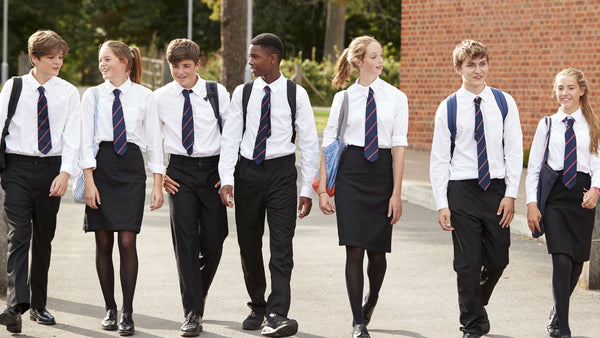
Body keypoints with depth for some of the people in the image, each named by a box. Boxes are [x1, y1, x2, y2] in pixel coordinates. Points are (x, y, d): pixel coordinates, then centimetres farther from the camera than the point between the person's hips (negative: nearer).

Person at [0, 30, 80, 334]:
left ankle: (39, 305, 19)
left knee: (44, 238, 9)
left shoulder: (68, 92, 4)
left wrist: (65, 173, -13)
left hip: (52, 169, 2)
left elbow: (72, 137, -1)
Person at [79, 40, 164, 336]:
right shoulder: (93, 96, 6)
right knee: (103, 242, 3)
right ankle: (110, 309, 15)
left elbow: (154, 140, 4)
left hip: (131, 167, -1)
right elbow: (86, 140, 2)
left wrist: (158, 185, -1)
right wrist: (89, 181, -7)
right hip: (101, 166, 1)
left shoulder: (145, 97, 4)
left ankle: (128, 314, -2)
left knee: (127, 241, -8)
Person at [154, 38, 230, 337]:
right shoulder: (160, 98, 3)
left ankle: (199, 292, 30)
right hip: (179, 172, 0)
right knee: (185, 241, -6)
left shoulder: (217, 93, 1)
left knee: (213, 241, 2)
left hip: (213, 168, 0)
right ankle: (193, 313, -4)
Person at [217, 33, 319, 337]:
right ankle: (257, 308, 24)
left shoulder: (296, 94, -1)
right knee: (248, 245, 9)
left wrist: (307, 189, -3)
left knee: (281, 246, -10)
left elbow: (309, 143, 0)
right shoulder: (243, 93, 5)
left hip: (281, 172, -3)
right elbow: (230, 138, 2)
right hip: (247, 172, 3)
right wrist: (226, 180, -9)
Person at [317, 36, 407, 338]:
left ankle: (371, 300, 37)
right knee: (354, 249, -6)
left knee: (377, 250, 5)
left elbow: (399, 145, 0)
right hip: (350, 172, -1)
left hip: (383, 171, 1)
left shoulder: (395, 97, 4)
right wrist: (322, 189, 1)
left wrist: (397, 192, -5)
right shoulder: (343, 99, 5)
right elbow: (328, 144, 6)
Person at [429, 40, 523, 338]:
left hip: (496, 189, 2)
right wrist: (442, 204, -4)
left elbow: (514, 150, 4)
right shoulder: (448, 108, -1)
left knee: (497, 260, 6)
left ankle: (477, 304, 35)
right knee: (468, 263, 0)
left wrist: (511, 194, -4)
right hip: (462, 190, -2)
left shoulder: (504, 103, 3)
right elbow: (439, 160, 1)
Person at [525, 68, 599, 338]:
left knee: (577, 260, 7)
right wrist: (532, 203, -1)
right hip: (555, 195, -1)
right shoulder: (547, 125, 7)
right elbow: (533, 167, 7)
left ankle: (558, 314, 30)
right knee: (561, 260, -12)